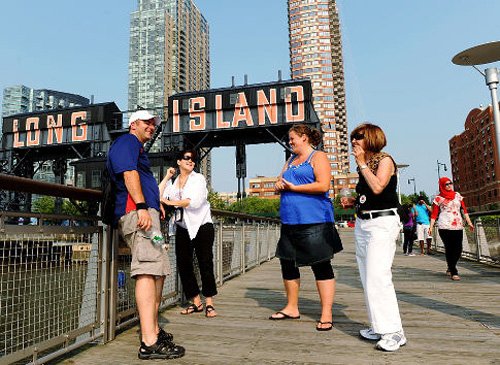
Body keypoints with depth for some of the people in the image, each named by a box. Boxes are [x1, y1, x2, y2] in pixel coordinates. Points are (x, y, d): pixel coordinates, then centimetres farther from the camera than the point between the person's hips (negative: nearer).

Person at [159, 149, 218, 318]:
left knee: (205, 264, -5)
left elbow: (195, 201, -16)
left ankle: (209, 304, 3)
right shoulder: (173, 182, 11)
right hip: (182, 229, 5)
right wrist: (167, 177, 1)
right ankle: (196, 302, 17)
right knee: (184, 266, 4)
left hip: (202, 226, -4)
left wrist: (170, 202, -11)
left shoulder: (198, 178, -1)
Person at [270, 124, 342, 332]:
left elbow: (323, 185, -16)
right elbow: (281, 183, 23)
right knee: (287, 264, 13)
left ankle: (326, 315, 6)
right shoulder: (291, 160, 21)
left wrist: (293, 187, -14)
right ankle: (292, 308, 29)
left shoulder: (318, 157, -3)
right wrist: (279, 185, -1)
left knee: (321, 267, -3)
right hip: (290, 221, 9)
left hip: (314, 221, -9)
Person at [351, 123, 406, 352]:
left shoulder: (385, 160, -5)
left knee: (378, 277, -14)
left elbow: (377, 187, -21)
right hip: (362, 223, 8)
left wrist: (362, 162, -12)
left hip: (382, 223, -8)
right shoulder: (363, 165, 16)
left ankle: (393, 332, -7)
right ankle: (379, 327, 17)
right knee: (368, 279, 8)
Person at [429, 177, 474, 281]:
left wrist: (469, 222, 8)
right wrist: (431, 226, -8)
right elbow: (434, 214, 0)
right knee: (449, 249, -5)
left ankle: (450, 268, 23)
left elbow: (464, 209, 15)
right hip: (445, 227, -4)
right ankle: (453, 272, 2)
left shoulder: (457, 195, 15)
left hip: (458, 226, 4)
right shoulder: (438, 198, 3)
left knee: (458, 249, 1)